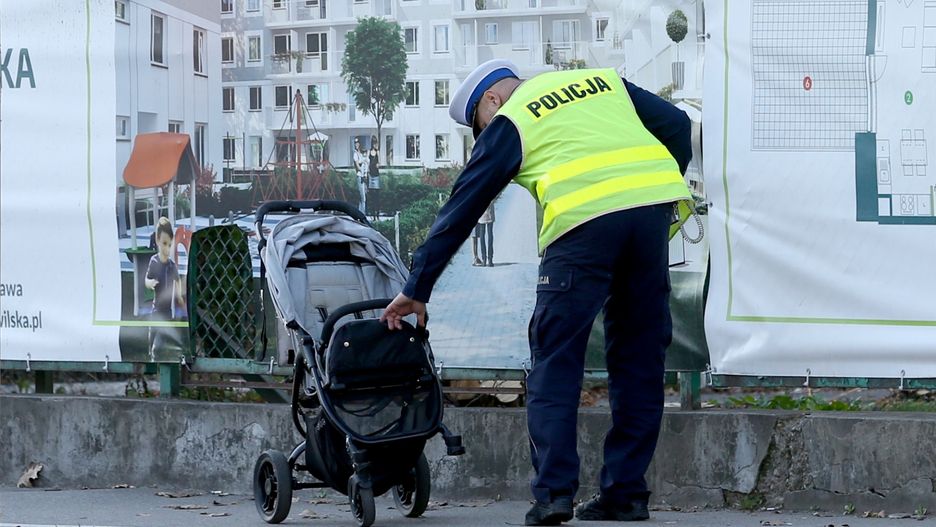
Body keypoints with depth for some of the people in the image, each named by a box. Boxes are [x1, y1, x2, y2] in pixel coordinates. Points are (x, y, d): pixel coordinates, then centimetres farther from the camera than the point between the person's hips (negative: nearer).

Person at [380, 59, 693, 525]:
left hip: (583, 218, -4)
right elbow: (676, 125, 18)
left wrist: (417, 289, 18)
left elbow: (461, 209, 15)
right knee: (639, 358, 11)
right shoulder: (603, 82, 27)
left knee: (555, 359, 4)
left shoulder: (508, 123, 16)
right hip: (652, 205, 4)